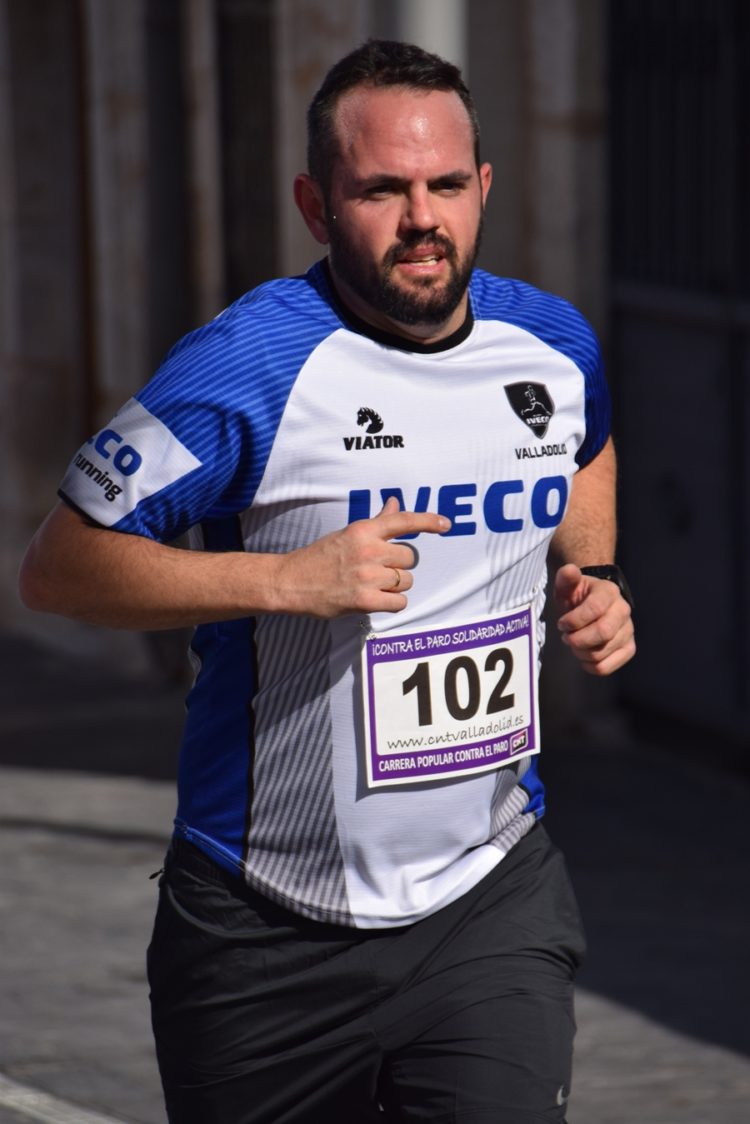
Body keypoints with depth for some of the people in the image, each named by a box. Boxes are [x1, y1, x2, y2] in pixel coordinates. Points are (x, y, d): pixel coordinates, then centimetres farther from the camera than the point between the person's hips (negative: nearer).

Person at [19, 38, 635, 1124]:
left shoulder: (555, 345, 2)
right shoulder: (247, 365, -16)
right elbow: (58, 566, -13)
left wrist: (592, 578, 7)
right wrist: (288, 579, -23)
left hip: (491, 900, 3)